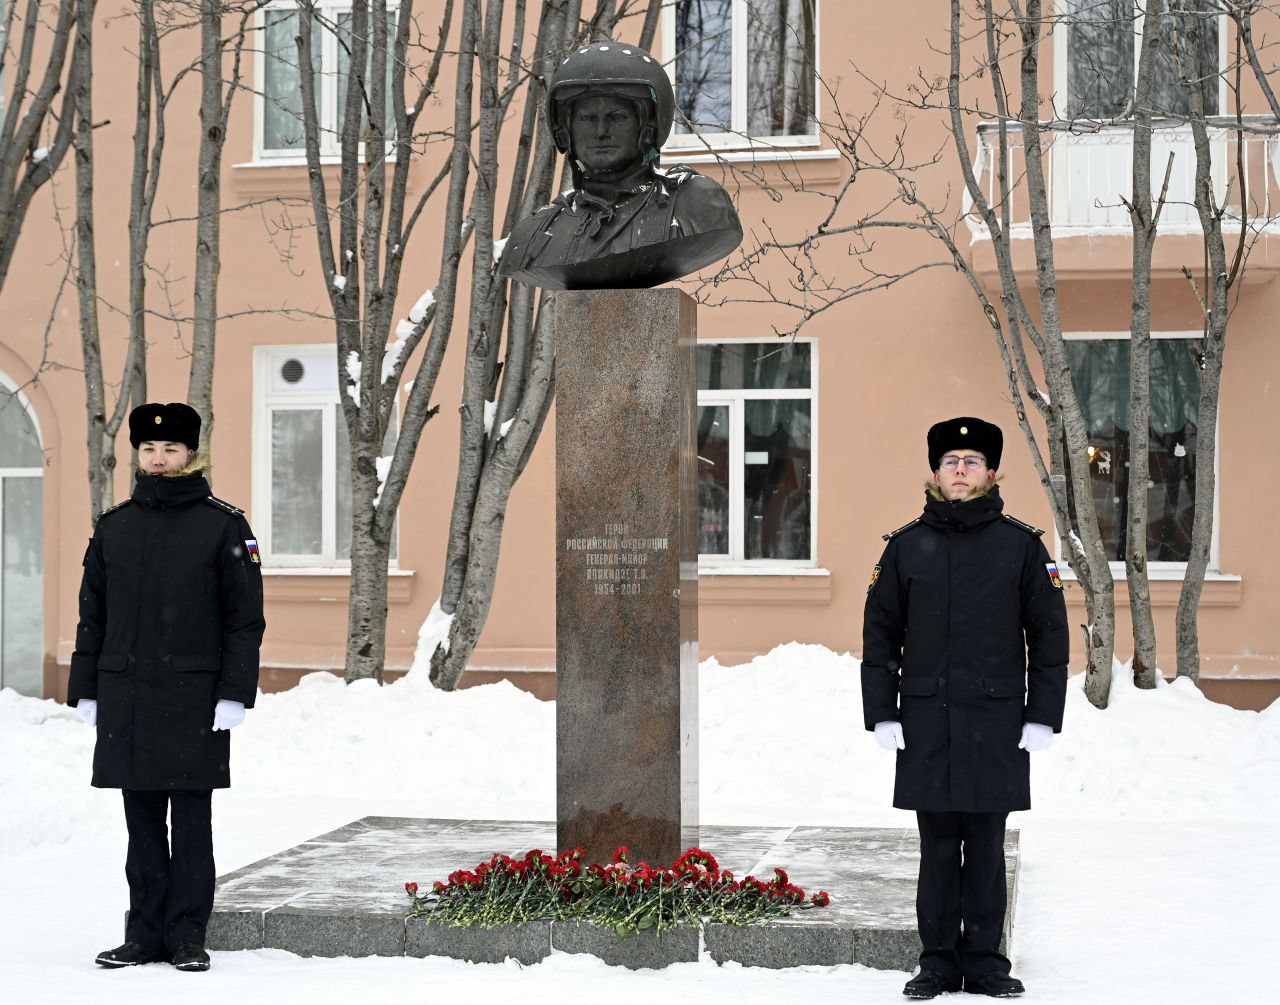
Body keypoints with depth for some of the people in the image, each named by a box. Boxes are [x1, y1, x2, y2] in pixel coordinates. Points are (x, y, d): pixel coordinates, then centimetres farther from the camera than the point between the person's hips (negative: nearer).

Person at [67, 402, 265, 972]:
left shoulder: (224, 525, -1)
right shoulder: (113, 527, 11)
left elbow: (245, 619, -3)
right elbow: (93, 615, 15)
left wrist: (234, 695, -9)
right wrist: (85, 690, 9)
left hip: (194, 699, -3)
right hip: (126, 699, 4)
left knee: (191, 822, 1)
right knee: (142, 823, 8)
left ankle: (188, 937, 9)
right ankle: (145, 935, 16)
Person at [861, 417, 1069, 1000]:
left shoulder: (1021, 544, 4)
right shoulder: (906, 546, 6)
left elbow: (1049, 635, 4)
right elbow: (879, 633, 7)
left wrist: (1043, 717, -2)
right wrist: (881, 714, 1)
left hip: (996, 725, -1)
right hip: (925, 725, 1)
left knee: (986, 847, 5)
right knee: (937, 847, 6)